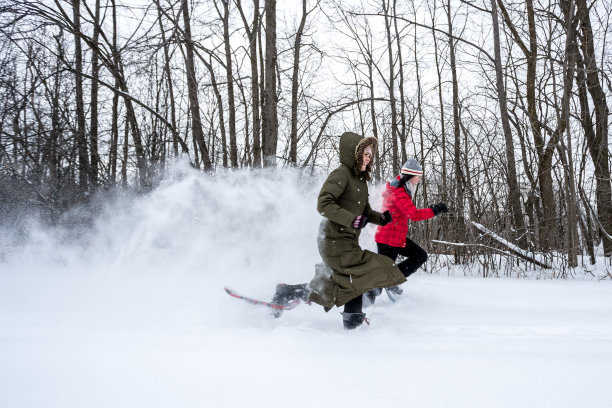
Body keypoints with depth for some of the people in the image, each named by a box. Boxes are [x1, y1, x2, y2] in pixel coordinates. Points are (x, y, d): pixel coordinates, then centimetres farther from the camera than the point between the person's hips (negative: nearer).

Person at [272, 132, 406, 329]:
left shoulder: (360, 179, 18)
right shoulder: (341, 174, -11)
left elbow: (365, 211, 24)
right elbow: (324, 204, -22)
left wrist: (381, 218, 4)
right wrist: (352, 220, -30)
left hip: (348, 242, 10)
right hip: (336, 241, -10)